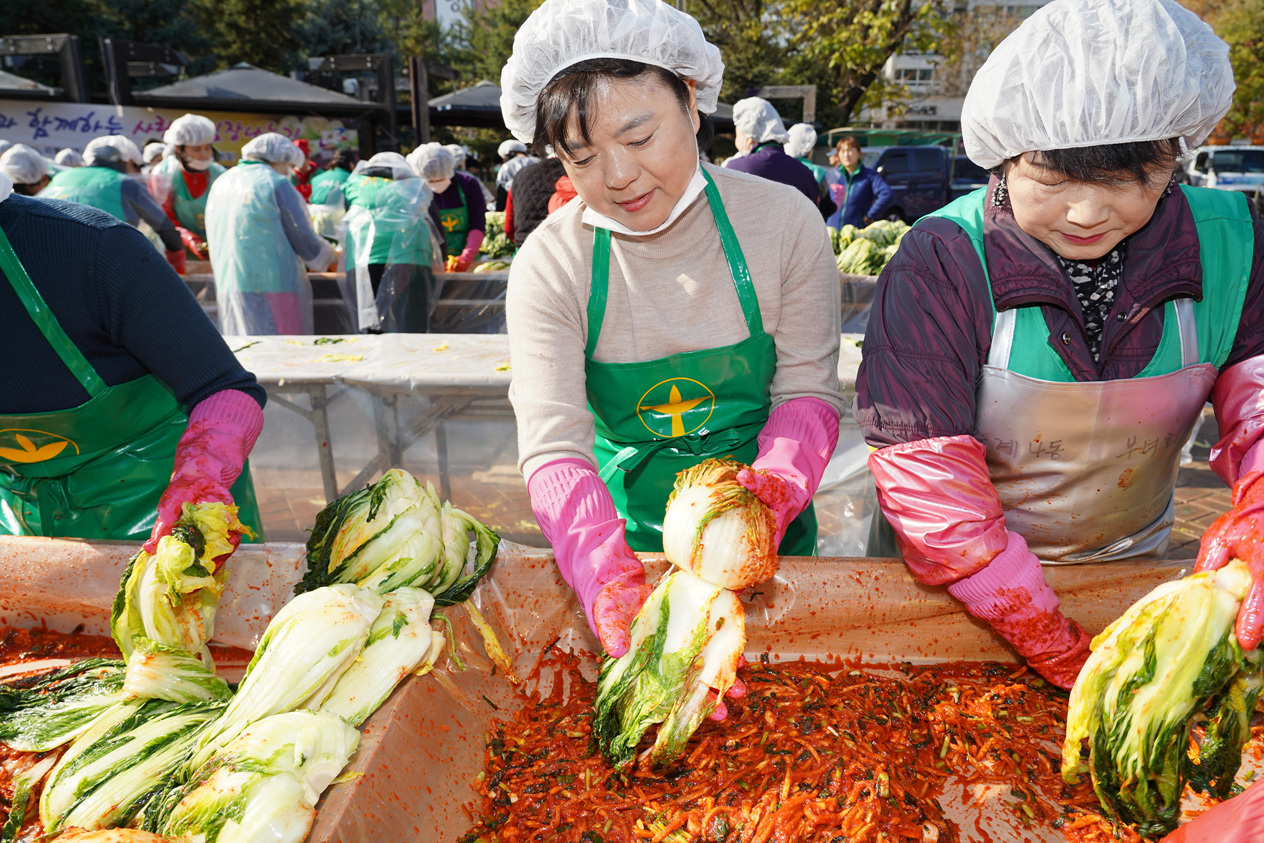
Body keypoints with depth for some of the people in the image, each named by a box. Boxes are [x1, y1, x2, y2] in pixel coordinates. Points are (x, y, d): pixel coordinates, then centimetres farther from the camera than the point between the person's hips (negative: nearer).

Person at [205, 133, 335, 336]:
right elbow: (304, 239, -5)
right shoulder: (276, 184, -6)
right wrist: (328, 256, 14)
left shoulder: (220, 183, 16)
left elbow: (214, 242, 23)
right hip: (272, 286, -7)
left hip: (227, 289, 7)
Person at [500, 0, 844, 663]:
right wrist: (613, 584, -42)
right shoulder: (549, 265, -18)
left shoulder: (783, 221, -15)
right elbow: (552, 448, -26)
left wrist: (774, 489, -32)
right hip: (621, 532, -1)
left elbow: (808, 391, -11)